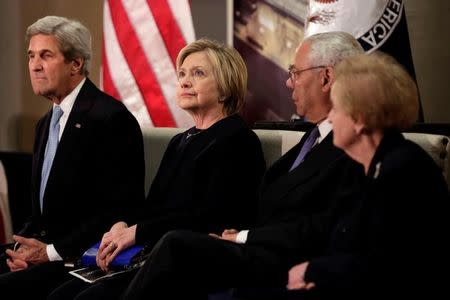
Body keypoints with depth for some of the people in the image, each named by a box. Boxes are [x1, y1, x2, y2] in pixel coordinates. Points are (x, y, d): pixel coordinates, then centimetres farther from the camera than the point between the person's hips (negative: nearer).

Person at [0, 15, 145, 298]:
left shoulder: (111, 118, -12)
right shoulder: (46, 123, 17)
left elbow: (119, 210, -15)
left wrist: (53, 251, -16)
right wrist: (23, 246, 0)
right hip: (43, 248, 8)